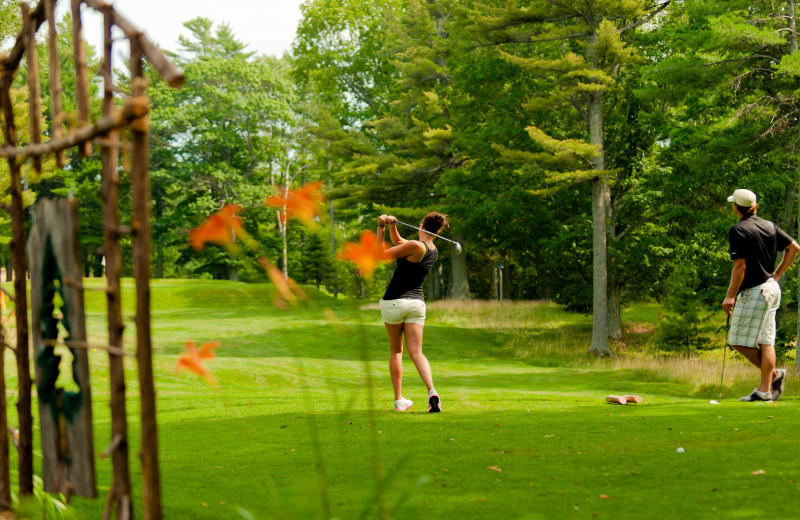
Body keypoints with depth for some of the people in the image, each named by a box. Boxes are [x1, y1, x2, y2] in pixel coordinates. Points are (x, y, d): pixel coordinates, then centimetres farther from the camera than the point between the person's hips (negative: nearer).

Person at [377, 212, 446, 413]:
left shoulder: (416, 246, -15)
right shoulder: (433, 251, 9)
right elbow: (398, 242, 20)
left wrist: (381, 227, -6)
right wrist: (392, 226, 3)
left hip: (393, 301, -5)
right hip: (416, 303, 5)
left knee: (395, 351, 11)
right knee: (416, 352, -2)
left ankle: (399, 400, 11)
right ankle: (432, 390, -27)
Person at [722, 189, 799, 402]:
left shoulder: (738, 230, -13)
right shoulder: (769, 226, 9)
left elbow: (740, 267, -18)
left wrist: (730, 296, -13)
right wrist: (777, 274, 15)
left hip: (752, 292, -8)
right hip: (772, 289, 8)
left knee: (740, 341, 1)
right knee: (766, 341, 8)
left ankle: (774, 375, 0)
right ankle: (765, 390, 6)